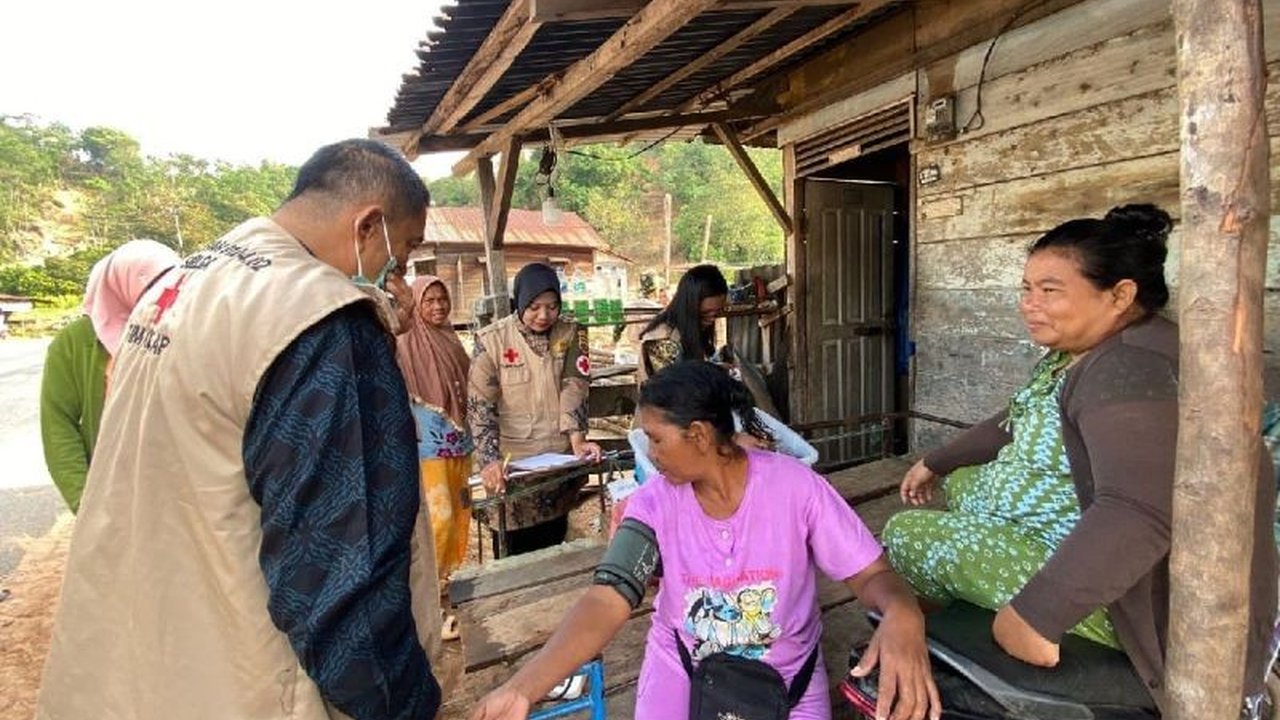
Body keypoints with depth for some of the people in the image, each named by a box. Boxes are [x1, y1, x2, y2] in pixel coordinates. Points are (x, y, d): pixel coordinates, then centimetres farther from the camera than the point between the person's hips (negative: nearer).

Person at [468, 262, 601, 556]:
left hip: (559, 461, 3)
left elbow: (574, 388, -7)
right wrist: (490, 460, -22)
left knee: (554, 548, 16)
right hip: (511, 463, -2)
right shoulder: (492, 340, -8)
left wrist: (577, 440, -22)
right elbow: (480, 406, -10)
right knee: (514, 555, 7)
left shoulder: (571, 335, 1)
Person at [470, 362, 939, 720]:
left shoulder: (797, 488, -21)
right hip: (681, 669, 1)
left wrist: (903, 615, -40)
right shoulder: (655, 503, -16)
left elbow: (871, 575, -16)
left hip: (787, 675, -1)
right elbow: (607, 602, -24)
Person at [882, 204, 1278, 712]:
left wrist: (1033, 618, -36)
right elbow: (1017, 425, 20)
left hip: (1107, 588, -10)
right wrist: (935, 463, 26)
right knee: (957, 484, 22)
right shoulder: (1082, 350, 5)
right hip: (1076, 547, 10)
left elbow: (1138, 516, -40)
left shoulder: (1133, 370, -28)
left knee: (906, 534, -7)